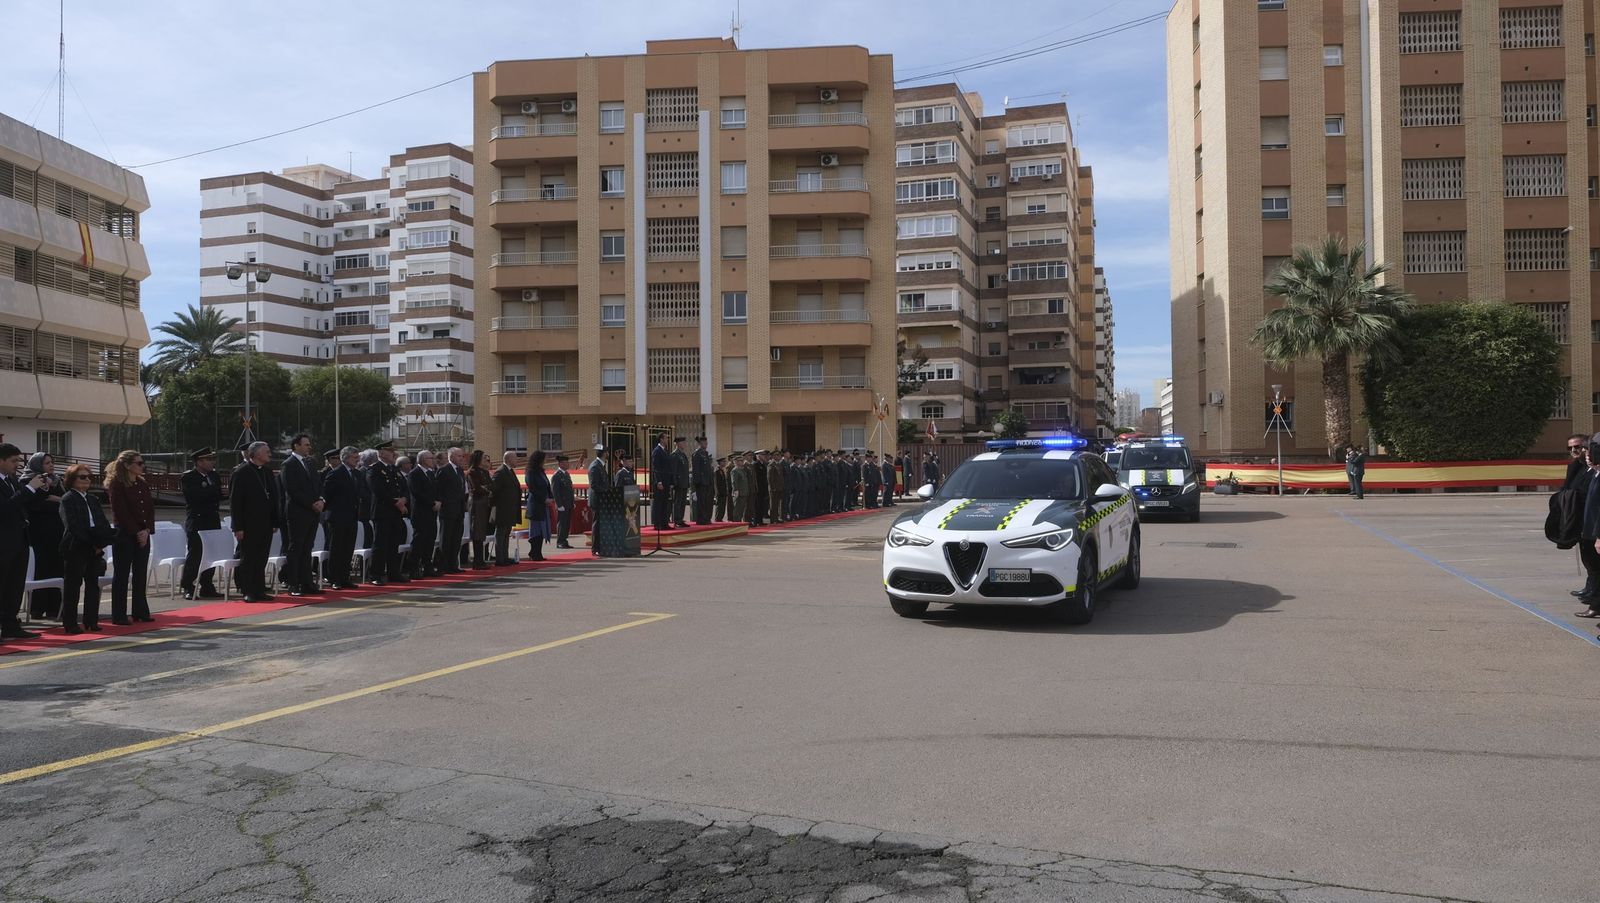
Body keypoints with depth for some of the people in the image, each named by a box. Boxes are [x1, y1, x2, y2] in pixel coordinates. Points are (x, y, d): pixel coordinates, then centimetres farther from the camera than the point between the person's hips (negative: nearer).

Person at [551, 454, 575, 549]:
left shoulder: (567, 474, 16)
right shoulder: (556, 476, -11)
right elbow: (555, 492, -14)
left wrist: (574, 497, 11)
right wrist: (560, 505, -17)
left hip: (569, 505, 8)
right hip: (562, 505, -8)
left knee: (567, 524, 9)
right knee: (561, 524, -4)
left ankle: (564, 541, 16)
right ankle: (560, 542, 2)